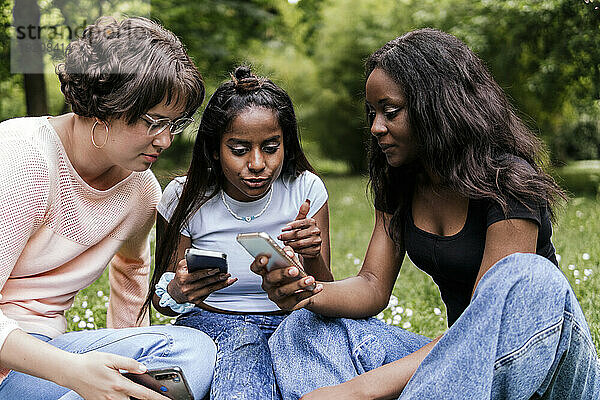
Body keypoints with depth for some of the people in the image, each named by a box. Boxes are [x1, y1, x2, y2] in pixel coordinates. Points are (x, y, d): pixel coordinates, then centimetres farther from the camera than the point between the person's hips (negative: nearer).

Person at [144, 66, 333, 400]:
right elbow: (161, 300, 2)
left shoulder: (307, 190, -4)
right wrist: (176, 293, -24)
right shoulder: (184, 197, -6)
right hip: (209, 323, -1)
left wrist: (313, 259, -24)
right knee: (242, 337, -37)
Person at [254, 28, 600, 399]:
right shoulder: (399, 183, 4)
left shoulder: (509, 183, -19)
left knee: (529, 276, -38)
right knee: (312, 328, -11)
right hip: (459, 357, 6)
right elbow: (374, 286, 0)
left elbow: (487, 325, -27)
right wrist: (309, 293, -24)